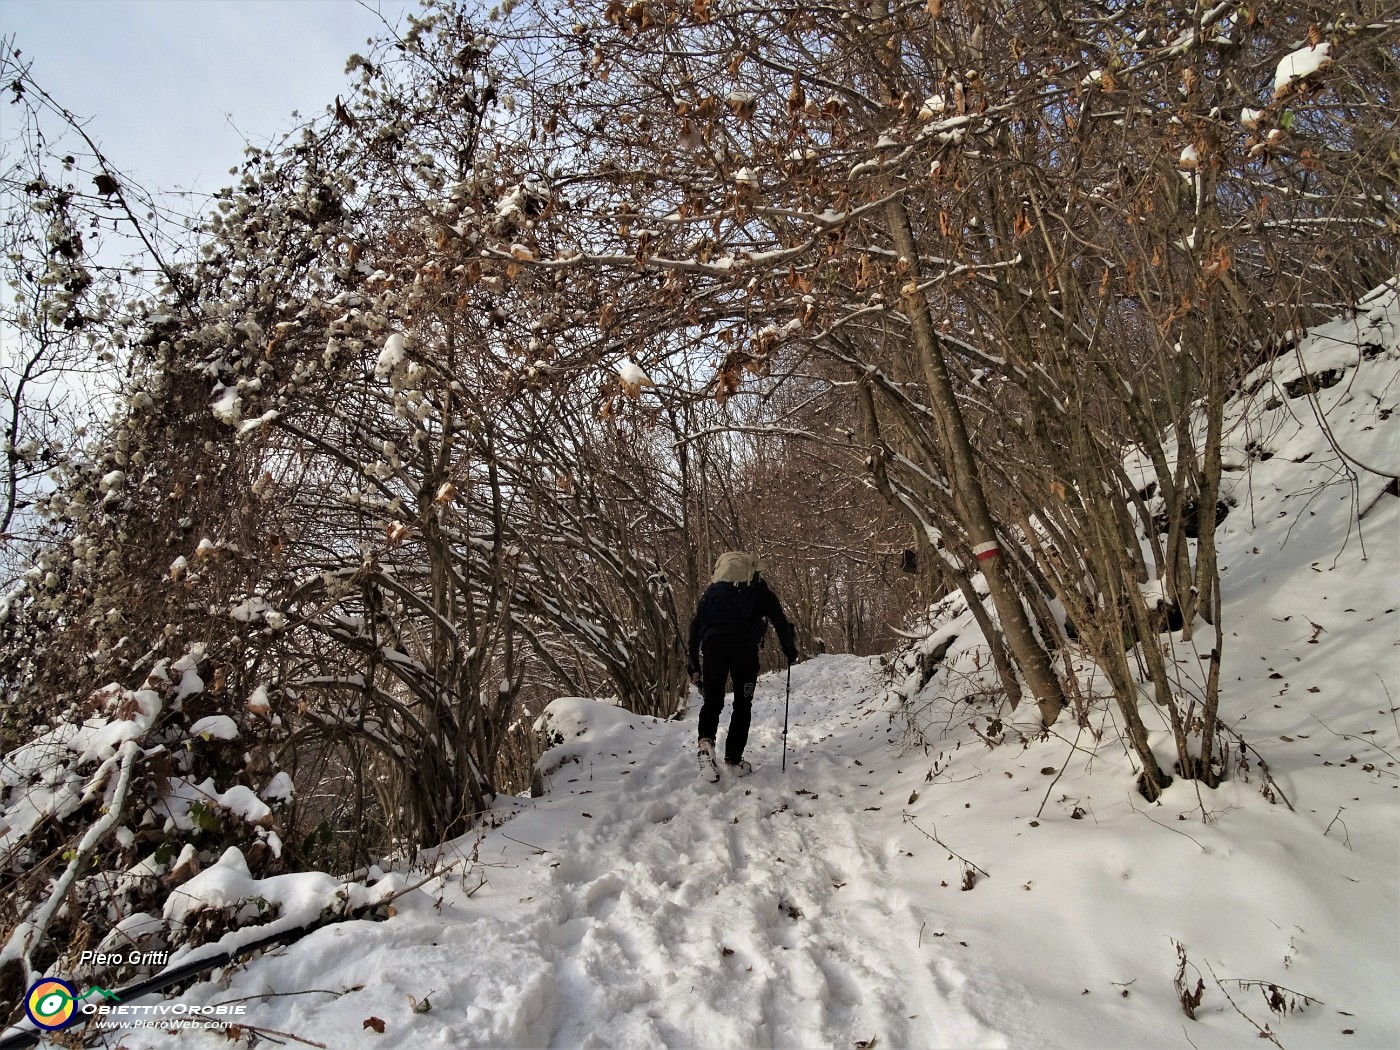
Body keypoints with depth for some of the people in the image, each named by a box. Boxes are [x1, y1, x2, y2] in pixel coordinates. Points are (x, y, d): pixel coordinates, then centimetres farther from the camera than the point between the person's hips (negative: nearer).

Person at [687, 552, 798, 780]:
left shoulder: (711, 591, 30)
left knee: (712, 701, 10)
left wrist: (694, 665, 23)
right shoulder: (760, 590, 25)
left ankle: (706, 741, -18)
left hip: (713, 643, 1)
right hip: (745, 644, -1)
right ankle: (733, 760, 8)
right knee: (742, 704, 12)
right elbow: (780, 622, 17)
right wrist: (790, 651, 33)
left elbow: (695, 626, 22)